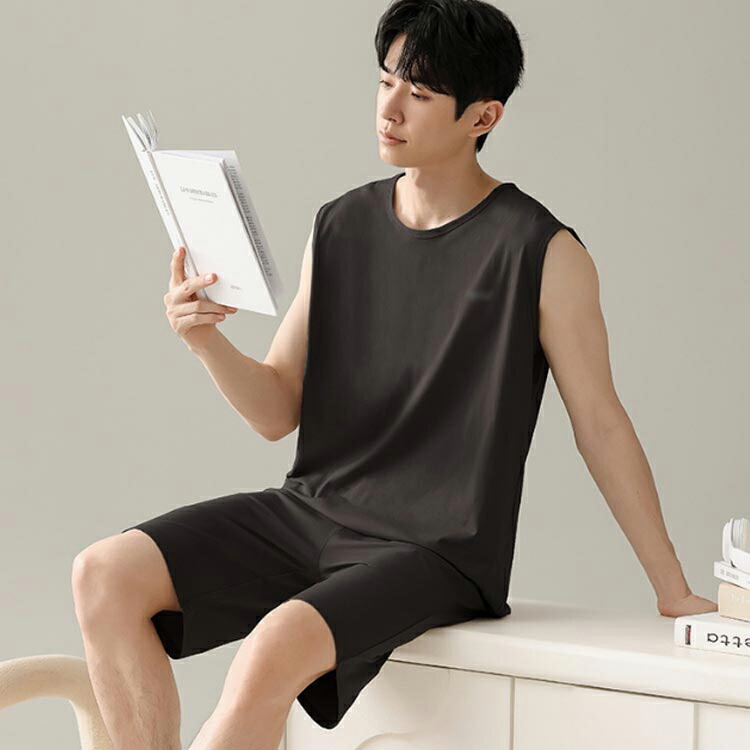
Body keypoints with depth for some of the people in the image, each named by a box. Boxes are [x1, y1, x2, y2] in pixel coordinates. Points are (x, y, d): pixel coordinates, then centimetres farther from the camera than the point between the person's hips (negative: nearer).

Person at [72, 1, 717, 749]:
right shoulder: (338, 229, 8)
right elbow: (279, 412, 9)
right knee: (104, 576, -14)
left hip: (438, 552, -6)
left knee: (278, 644, -33)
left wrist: (674, 594, -1)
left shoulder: (543, 255, -8)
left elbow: (601, 428, -2)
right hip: (309, 511, 6)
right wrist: (207, 343, -12)